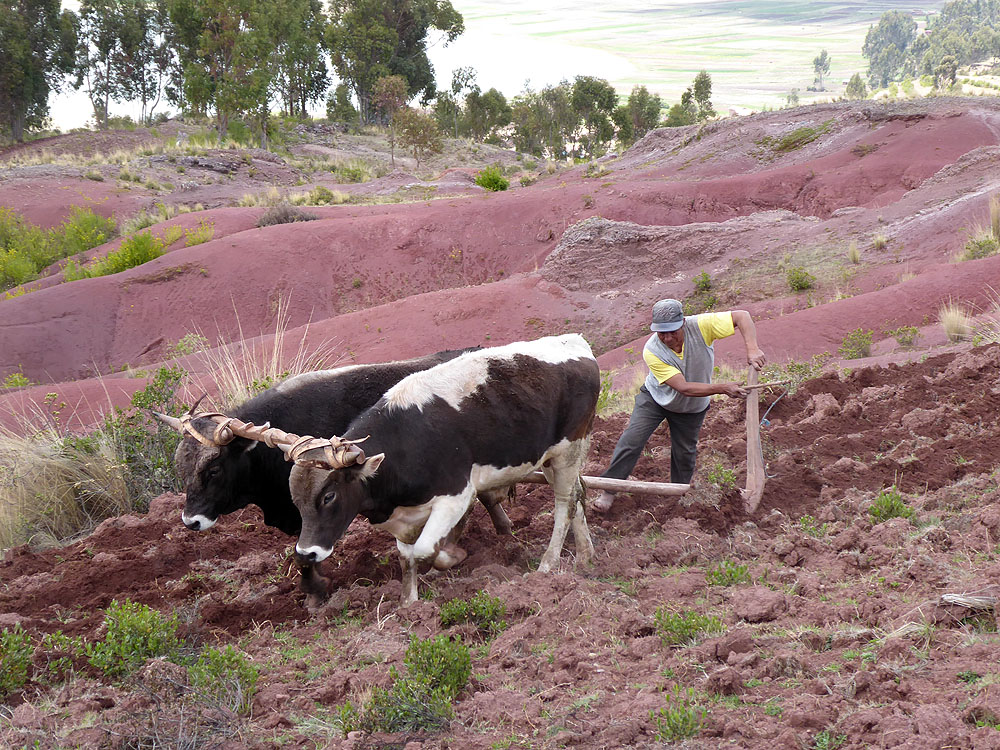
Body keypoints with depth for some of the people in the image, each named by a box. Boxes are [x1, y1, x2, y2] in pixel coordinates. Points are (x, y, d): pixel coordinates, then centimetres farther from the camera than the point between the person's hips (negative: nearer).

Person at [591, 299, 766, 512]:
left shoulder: (700, 326, -33)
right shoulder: (652, 351, -35)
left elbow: (742, 316, -26)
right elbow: (683, 387, -37)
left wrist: (752, 349, -40)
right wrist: (722, 388, -43)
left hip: (692, 408, 2)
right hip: (655, 398, -2)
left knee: (684, 453, 11)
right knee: (631, 440, -13)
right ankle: (609, 491, -4)